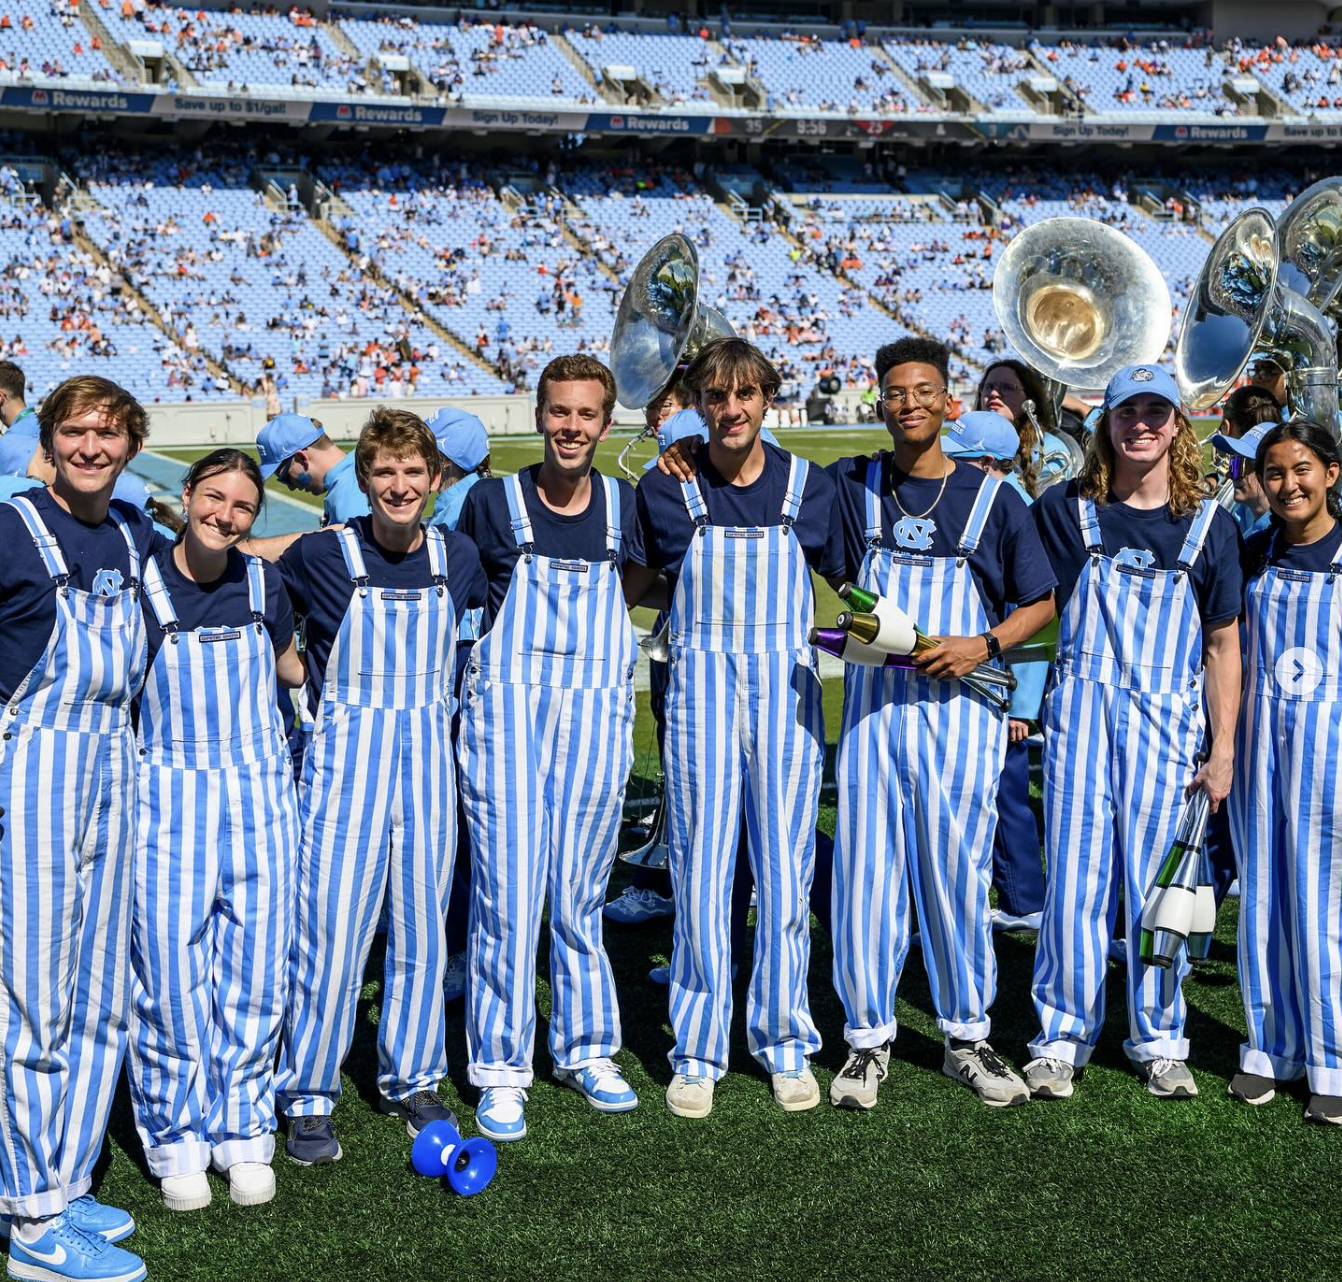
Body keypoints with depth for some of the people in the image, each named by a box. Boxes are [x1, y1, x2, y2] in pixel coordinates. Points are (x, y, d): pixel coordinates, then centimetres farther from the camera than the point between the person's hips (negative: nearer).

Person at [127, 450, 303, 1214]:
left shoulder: (262, 583, 7)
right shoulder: (140, 581, -4)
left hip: (259, 796, 3)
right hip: (168, 798, -3)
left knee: (254, 969, 4)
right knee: (170, 972, -4)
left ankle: (243, 1131, 19)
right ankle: (177, 1136, 14)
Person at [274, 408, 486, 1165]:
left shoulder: (458, 557, 3)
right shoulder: (323, 556, -6)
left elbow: (495, 618, 24)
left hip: (430, 758, 3)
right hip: (347, 757, -3)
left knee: (423, 926, 9)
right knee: (331, 928, -5)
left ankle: (413, 1081, 25)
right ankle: (310, 1099, 7)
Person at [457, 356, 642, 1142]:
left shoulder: (626, 506, 7)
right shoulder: (494, 502, 2)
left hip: (597, 718, 2)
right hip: (507, 713, -2)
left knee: (579, 895, 9)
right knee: (507, 892, -4)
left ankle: (587, 1049, 24)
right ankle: (502, 1070, 5)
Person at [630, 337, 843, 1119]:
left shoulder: (809, 486, 4)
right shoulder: (669, 489, 2)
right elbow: (634, 585, 13)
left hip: (787, 687, 1)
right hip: (702, 683, 0)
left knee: (786, 868, 3)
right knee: (701, 869, 0)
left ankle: (787, 1045, 17)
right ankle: (698, 1053, 12)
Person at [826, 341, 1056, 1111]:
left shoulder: (993, 498, 4)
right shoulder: (852, 487, 8)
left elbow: (1041, 602, 8)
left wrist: (984, 646, -9)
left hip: (961, 707, -1)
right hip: (874, 704, 1)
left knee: (959, 871, 4)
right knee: (867, 869, 0)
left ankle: (968, 1036, 17)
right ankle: (869, 1038, 12)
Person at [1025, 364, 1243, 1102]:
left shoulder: (1209, 526, 5)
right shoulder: (1066, 509, 5)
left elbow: (1223, 644, 6)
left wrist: (1223, 749, 2)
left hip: (1167, 718, 0)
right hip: (1083, 708, 0)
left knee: (1157, 884, 3)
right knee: (1075, 877, -2)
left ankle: (1159, 1041, 17)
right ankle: (1063, 1036, 10)